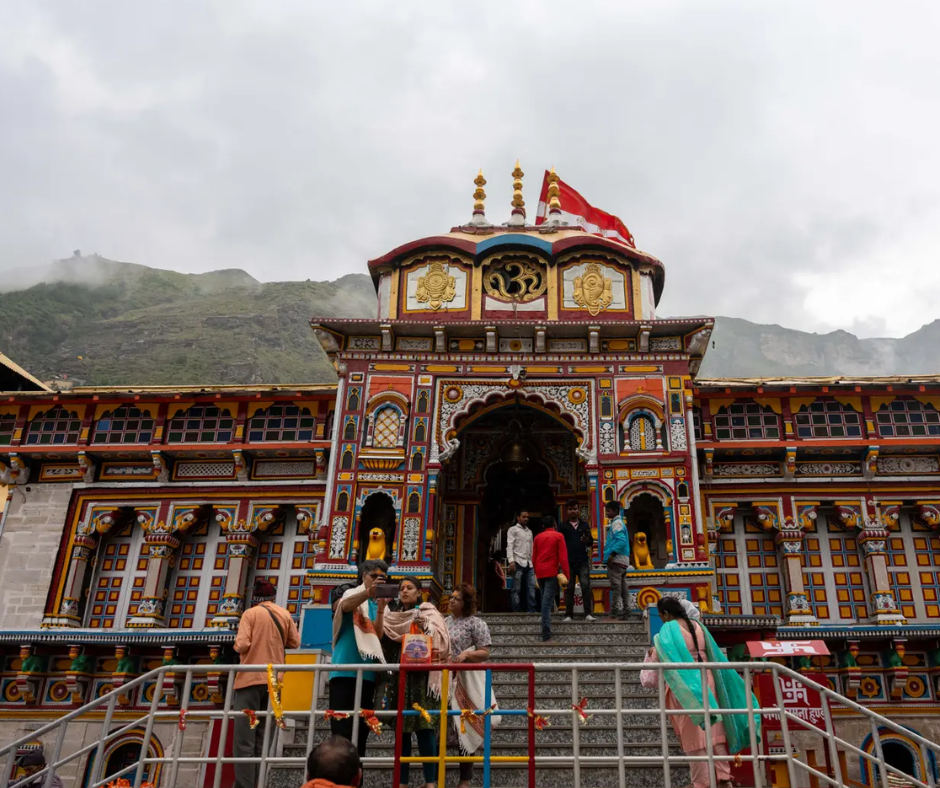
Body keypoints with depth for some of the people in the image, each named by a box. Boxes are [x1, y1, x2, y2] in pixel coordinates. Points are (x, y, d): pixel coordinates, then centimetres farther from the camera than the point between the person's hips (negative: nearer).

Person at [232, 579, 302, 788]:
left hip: (251, 679, -4)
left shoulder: (251, 613, -4)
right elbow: (295, 642, 10)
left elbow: (242, 645, -13)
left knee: (244, 740, -4)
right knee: (263, 740, 11)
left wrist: (239, 645, 9)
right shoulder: (285, 615, 8)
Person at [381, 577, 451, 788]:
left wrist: (426, 627, -21)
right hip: (400, 677, 4)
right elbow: (384, 641, 8)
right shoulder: (392, 617, 15)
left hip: (423, 676, -3)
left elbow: (441, 639, -4)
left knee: (424, 727, -7)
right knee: (401, 727, 4)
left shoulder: (430, 614, 4)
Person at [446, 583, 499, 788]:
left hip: (465, 682, -5)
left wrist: (467, 654, -24)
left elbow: (485, 653, -8)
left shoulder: (476, 624, -6)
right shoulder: (445, 622, 12)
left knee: (464, 728, 2)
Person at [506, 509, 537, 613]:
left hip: (529, 563, 5)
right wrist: (511, 561, -18)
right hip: (518, 562, -5)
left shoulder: (529, 531, 21)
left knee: (531, 587, -1)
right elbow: (509, 546, -6)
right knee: (517, 589, -2)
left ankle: (531, 610, 1)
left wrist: (533, 561, 12)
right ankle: (516, 611, 1)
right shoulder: (513, 530, 3)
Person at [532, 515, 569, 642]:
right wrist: (566, 574, -7)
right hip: (552, 571, -4)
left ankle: (546, 635, 23)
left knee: (544, 600, 20)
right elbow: (563, 556, -8)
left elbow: (534, 557, 13)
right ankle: (546, 636, -12)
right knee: (547, 602, -9)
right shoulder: (558, 536, 0)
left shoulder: (538, 537, 12)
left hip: (540, 572, 4)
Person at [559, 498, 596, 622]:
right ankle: (568, 615, 7)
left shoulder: (584, 525, 12)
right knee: (569, 588, 3)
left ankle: (588, 614, -9)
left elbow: (591, 543, 12)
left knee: (586, 586, -8)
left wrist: (587, 541, -11)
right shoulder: (563, 526, 7)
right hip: (568, 561, -1)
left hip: (583, 561, 1)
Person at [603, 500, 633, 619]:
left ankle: (615, 613, -9)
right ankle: (625, 610, 14)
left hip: (616, 559, -10)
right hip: (623, 560, 10)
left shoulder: (616, 523, -11)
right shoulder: (619, 522, 19)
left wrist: (612, 555, -23)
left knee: (615, 586, -9)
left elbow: (621, 541, -23)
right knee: (622, 585, 11)